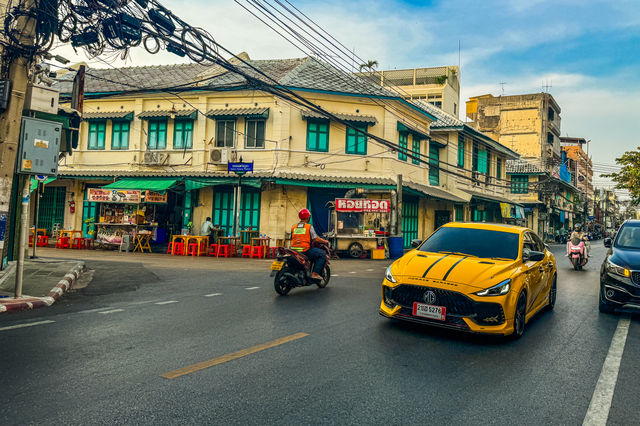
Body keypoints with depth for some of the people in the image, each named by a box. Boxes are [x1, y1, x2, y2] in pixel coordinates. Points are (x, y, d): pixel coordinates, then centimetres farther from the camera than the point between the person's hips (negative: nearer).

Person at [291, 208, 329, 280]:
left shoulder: (293, 227, 10)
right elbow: (316, 238, -6)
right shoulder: (309, 226, -3)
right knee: (322, 254, 4)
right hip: (305, 251, -6)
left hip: (294, 251, 6)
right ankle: (315, 273, -8)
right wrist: (325, 241, 10)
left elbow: (291, 239, 14)